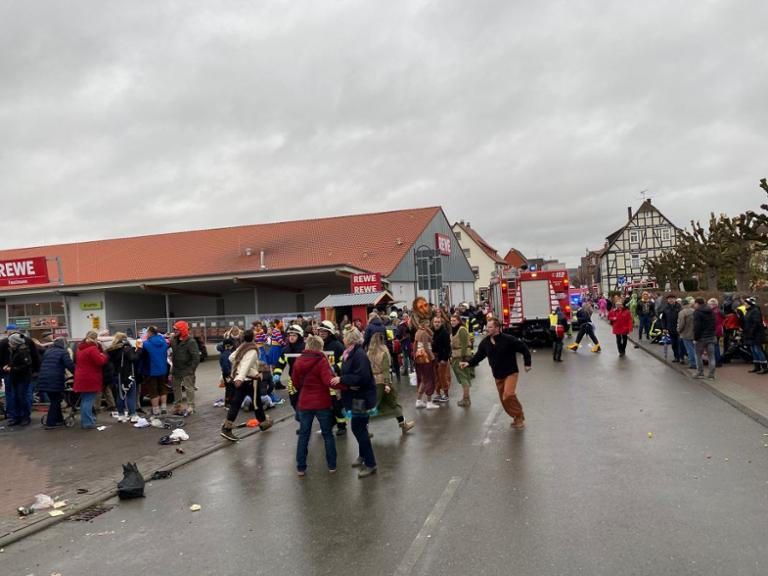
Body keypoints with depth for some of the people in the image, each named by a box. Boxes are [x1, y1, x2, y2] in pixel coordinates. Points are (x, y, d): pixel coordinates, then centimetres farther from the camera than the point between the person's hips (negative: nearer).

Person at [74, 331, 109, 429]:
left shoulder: (80, 348, 13)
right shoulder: (92, 349, -17)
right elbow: (101, 361, -23)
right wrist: (103, 355, -1)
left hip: (81, 378, 9)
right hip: (90, 380, -9)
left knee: (84, 400, 16)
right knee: (88, 401, -7)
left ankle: (84, 421, 22)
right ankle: (88, 423, -5)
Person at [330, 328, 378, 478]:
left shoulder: (359, 354, -22)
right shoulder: (351, 353, 9)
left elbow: (362, 377, -29)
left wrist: (341, 379, -25)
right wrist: (340, 379, 2)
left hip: (362, 396, -10)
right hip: (356, 395, 10)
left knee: (358, 428, -7)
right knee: (359, 427, 19)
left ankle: (370, 464, 0)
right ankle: (363, 456, 35)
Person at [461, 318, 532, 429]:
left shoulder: (508, 339, -19)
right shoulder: (485, 342, -4)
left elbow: (524, 349, -11)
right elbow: (479, 355, 0)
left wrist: (527, 363, -10)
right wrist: (469, 363, -16)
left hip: (511, 372, -6)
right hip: (497, 375, 6)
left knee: (508, 395, -25)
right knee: (504, 400, 11)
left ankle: (519, 416, -3)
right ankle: (516, 417, 31)